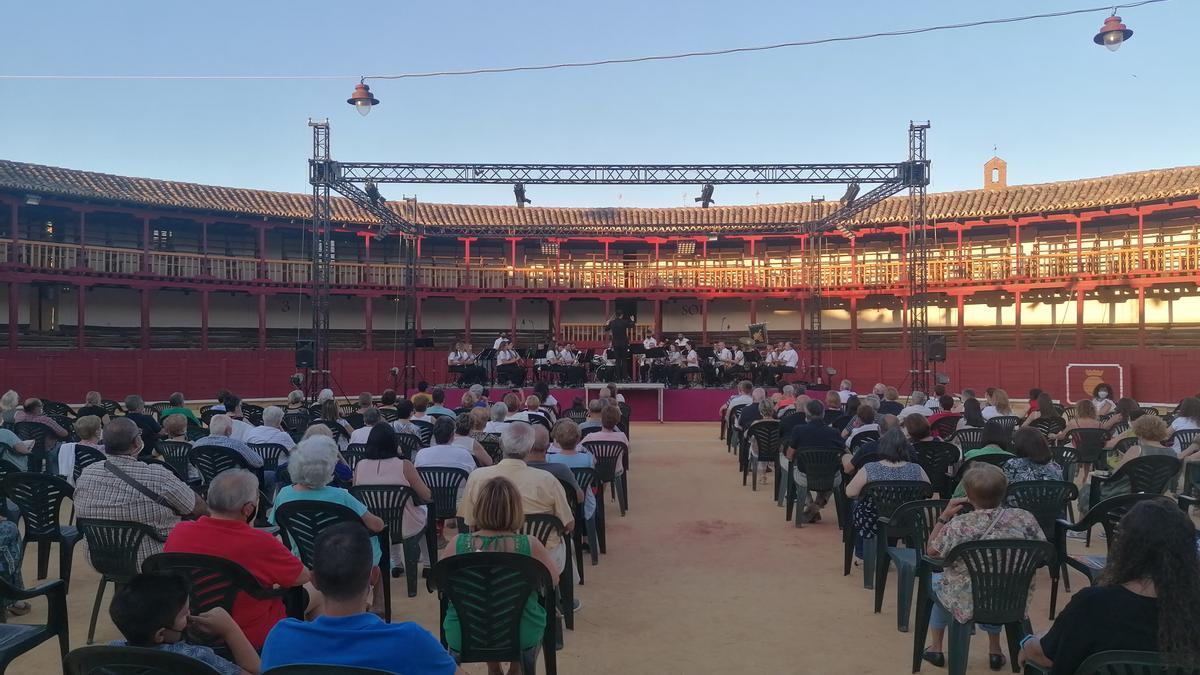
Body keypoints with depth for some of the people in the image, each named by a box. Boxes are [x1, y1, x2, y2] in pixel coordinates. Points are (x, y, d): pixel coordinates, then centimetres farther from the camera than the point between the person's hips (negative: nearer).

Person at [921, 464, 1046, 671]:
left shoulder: (958, 525, -22)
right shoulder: (1025, 518, -14)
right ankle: (995, 651, 43)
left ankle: (936, 649, 39)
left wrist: (944, 516, -2)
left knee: (937, 581, 31)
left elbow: (932, 551, -6)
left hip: (969, 603, -3)